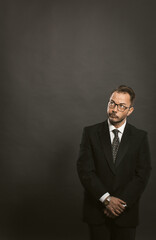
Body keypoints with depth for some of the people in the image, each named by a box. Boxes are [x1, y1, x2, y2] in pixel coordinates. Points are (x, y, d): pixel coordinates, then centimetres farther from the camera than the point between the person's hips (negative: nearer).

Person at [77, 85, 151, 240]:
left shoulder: (140, 137, 1)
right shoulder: (91, 133, 0)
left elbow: (143, 174, -4)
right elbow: (85, 170, -7)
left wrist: (122, 203, -12)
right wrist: (107, 198, -13)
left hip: (126, 211, 0)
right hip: (97, 210, 0)